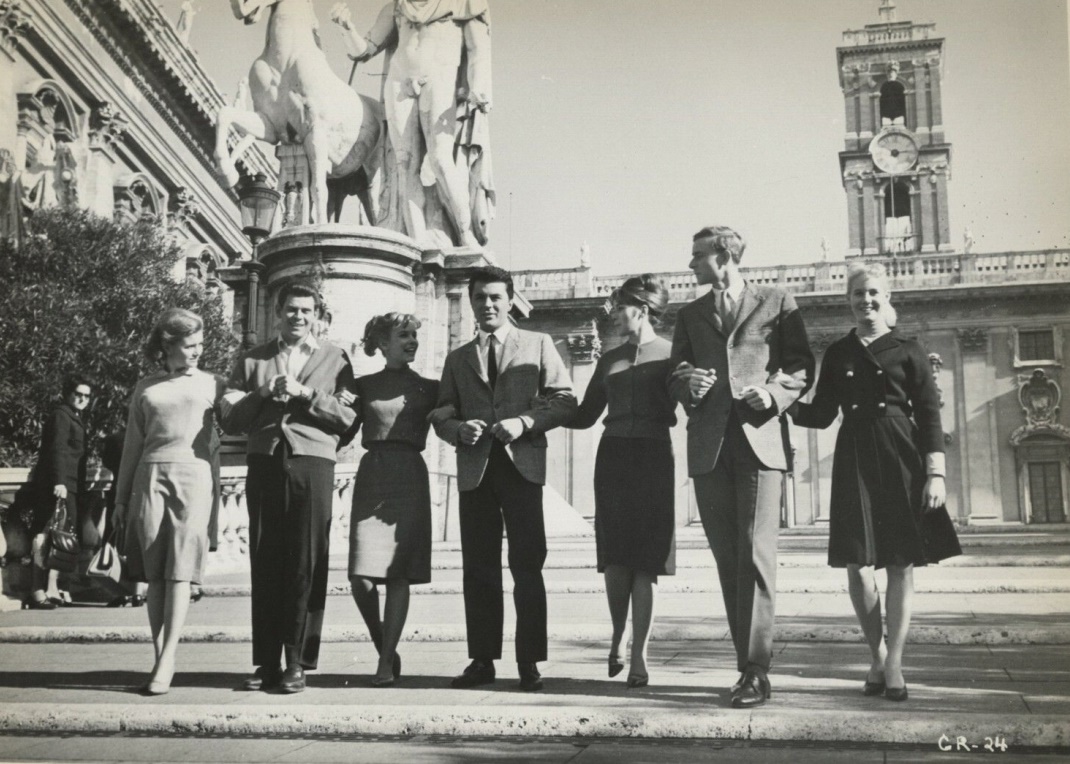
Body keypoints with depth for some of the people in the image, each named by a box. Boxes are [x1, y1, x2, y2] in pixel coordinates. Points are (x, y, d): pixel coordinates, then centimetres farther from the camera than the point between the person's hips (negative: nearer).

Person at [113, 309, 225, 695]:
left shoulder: (213, 385, 12)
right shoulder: (146, 389, 15)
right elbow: (132, 446, 17)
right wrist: (121, 498, 16)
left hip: (194, 476, -2)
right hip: (151, 477, 2)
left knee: (179, 571, -9)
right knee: (154, 574, 0)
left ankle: (166, 662, -10)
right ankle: (160, 657, 5)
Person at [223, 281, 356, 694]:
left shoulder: (334, 358, 13)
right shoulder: (253, 359, 19)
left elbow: (349, 417, 2)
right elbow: (230, 420, 11)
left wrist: (305, 393, -6)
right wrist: (262, 394, -4)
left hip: (312, 463, -2)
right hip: (264, 463, 2)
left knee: (307, 565, -5)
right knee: (264, 565, 1)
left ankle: (297, 662, 1)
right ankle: (266, 662, 7)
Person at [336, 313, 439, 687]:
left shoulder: (428, 388, 11)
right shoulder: (364, 385, 12)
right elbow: (343, 435, 11)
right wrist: (343, 408, -6)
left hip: (409, 477, 0)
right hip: (372, 475, 1)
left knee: (398, 572, -5)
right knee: (362, 577, -6)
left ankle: (386, 661, 3)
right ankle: (384, 648, 17)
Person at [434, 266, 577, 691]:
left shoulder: (538, 345, 11)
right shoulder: (458, 359, 20)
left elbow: (564, 401, 3)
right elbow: (441, 416, 16)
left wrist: (524, 422, -12)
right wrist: (459, 429, -6)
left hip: (522, 465, -3)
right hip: (474, 469, 3)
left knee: (527, 566, -4)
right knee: (478, 568, 4)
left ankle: (529, 663, 1)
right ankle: (482, 660, 10)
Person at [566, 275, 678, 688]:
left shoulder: (671, 353, 3)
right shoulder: (610, 359, 16)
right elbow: (584, 415, 17)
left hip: (653, 457, -3)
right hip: (613, 456, 4)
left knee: (644, 561, -3)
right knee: (614, 557, 0)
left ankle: (638, 655, 3)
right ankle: (617, 636, 21)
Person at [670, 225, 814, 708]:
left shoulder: (776, 303, 9)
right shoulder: (690, 315, 20)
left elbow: (802, 367, 6)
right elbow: (676, 377, 16)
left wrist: (774, 393, -13)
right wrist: (688, 387, -6)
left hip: (760, 439, -4)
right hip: (709, 446, 4)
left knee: (755, 555, -11)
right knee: (727, 560, 4)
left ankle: (756, 670, -9)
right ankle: (749, 663, 12)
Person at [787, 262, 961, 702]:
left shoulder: (908, 352, 5)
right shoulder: (838, 354, 12)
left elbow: (930, 415, 1)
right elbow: (822, 414, 10)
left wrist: (935, 472, -7)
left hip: (901, 460, -2)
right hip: (854, 461, 2)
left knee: (901, 564, -1)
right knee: (856, 564, -3)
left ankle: (894, 665, 7)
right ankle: (878, 656, 16)